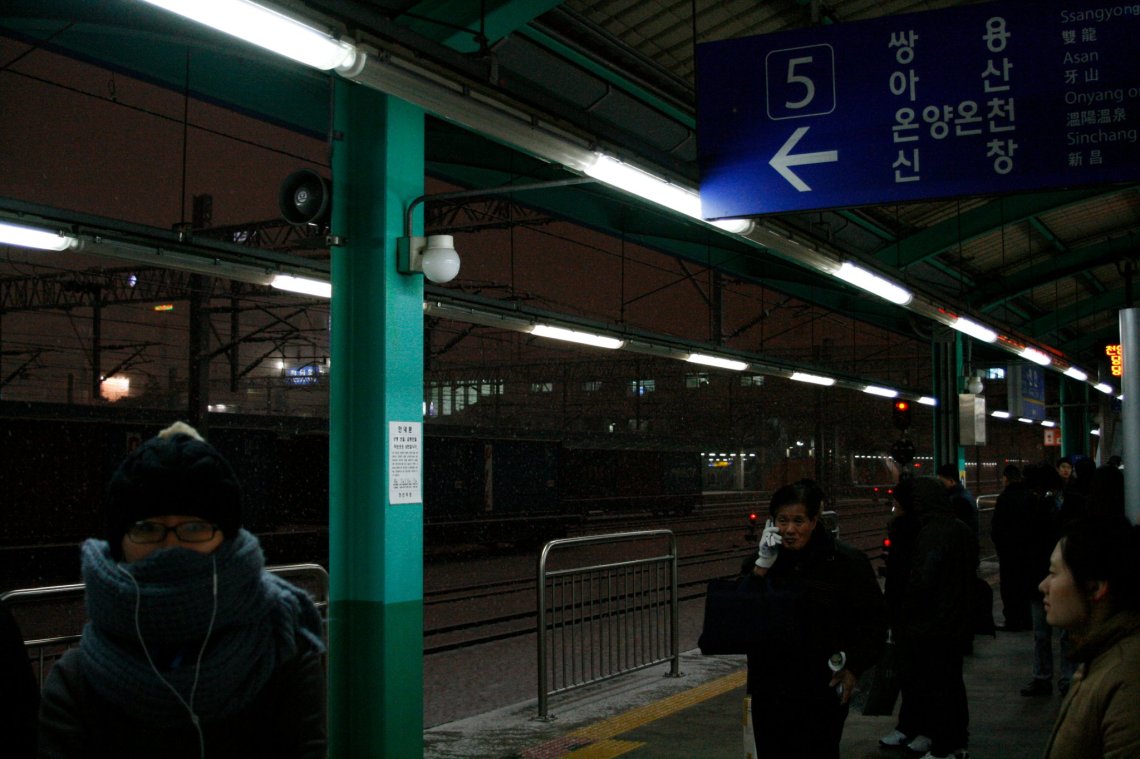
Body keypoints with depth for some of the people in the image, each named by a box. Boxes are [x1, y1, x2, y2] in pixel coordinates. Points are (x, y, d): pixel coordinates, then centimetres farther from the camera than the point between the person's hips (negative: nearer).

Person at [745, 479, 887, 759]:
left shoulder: (846, 561, -7)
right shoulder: (765, 560, 7)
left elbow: (873, 620, -1)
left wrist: (854, 668, -6)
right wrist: (762, 566, -8)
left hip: (822, 693, -5)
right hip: (768, 687, 5)